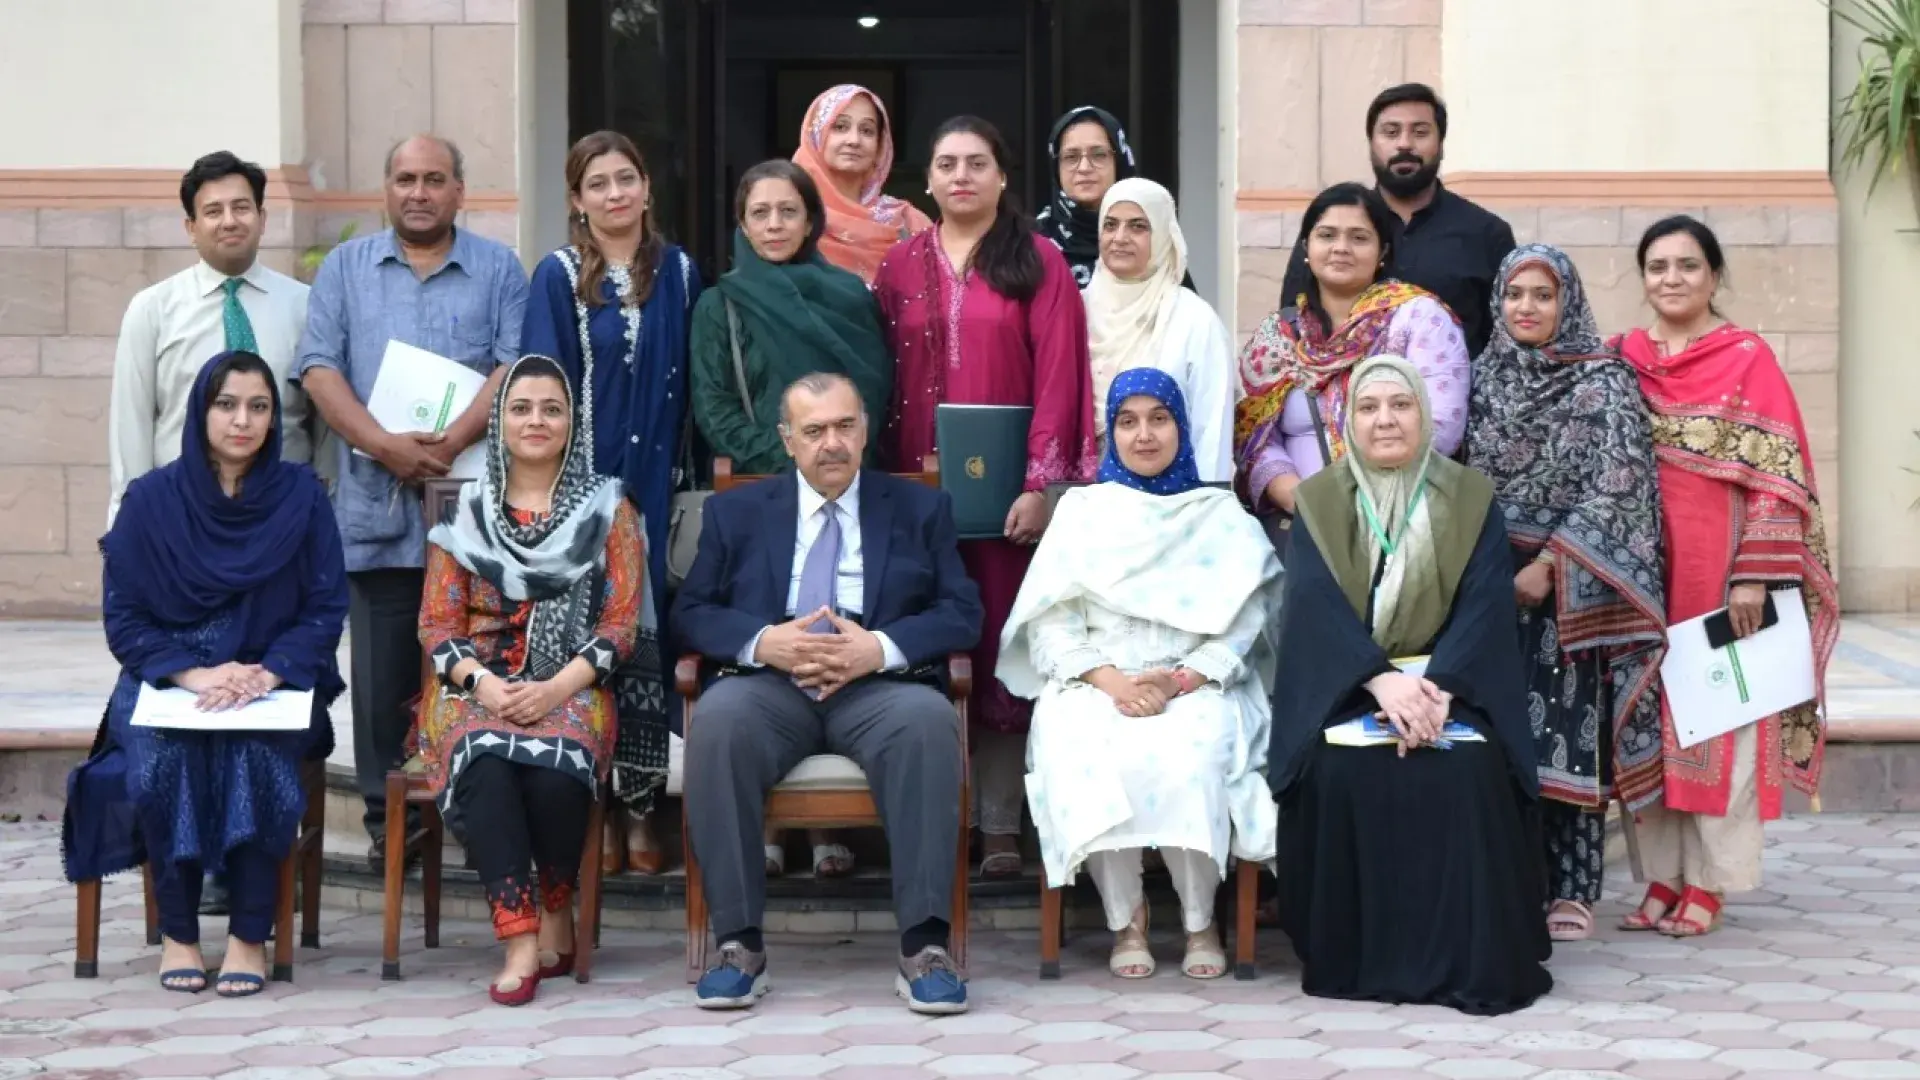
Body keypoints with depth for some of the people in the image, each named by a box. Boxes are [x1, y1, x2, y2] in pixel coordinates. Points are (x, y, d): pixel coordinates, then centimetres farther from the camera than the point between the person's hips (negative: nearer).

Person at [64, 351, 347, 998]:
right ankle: (177, 931, -16)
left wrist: (269, 673, -18)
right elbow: (123, 618, -1)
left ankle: (250, 935, -20)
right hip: (166, 681, 0)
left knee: (258, 758, -33)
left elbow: (325, 610, -1)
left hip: (274, 683, 0)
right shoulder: (151, 500, 0)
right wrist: (193, 674, -17)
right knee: (165, 759, -32)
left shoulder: (301, 498, 0)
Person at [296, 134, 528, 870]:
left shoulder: (498, 270, 9)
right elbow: (320, 370, 4)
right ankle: (386, 818, 7)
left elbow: (517, 367, -2)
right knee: (383, 671, 2)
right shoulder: (346, 268, 13)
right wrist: (383, 445, -11)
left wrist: (453, 442, -15)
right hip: (376, 505, 1)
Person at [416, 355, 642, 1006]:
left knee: (555, 768, -36)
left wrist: (558, 688, -14)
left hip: (570, 689, -1)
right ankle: (521, 941, -34)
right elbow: (437, 623, 9)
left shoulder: (607, 511, 11)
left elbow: (621, 621, 2)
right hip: (476, 688, 1)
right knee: (485, 764, -35)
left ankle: (557, 916, -11)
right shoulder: (465, 513, 15)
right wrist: (481, 682, -12)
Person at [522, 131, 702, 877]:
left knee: (645, 633, 0)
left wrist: (686, 468, 3)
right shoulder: (558, 278, 2)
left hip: (653, 481, 2)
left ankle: (639, 808, 5)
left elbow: (692, 381, 11)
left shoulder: (677, 274, 10)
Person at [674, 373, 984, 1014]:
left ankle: (923, 947, -33)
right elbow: (692, 612, 10)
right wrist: (763, 642, -12)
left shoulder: (921, 509, 16)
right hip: (770, 688, 1)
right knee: (717, 718, -34)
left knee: (928, 719, -35)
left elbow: (962, 613, 6)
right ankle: (738, 945, -29)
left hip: (879, 687, 0)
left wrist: (881, 648, -13)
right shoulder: (736, 512, 18)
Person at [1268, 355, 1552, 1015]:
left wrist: (1436, 686, -23)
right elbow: (1314, 604, -7)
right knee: (1341, 770, -30)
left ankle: (1470, 960, -21)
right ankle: (1356, 958, -17)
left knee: (1468, 768, -30)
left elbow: (1485, 605, -4)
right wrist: (1382, 681, -25)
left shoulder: (1471, 501, 8)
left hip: (1447, 683, 0)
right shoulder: (1319, 503, 7)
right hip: (1346, 689, 0)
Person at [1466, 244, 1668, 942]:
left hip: (1570, 587, -4)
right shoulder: (1486, 377, 11)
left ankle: (1570, 890, -1)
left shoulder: (1603, 379, -3)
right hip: (1493, 577, 4)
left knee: (1568, 730, -5)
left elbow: (1616, 485, -10)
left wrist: (1549, 563, -14)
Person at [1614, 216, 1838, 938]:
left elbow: (1775, 478, -8)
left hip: (1719, 564, -4)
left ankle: (1708, 882, 6)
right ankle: (1662, 876, 13)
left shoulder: (1748, 358, -3)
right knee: (1648, 717, 6)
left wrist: (1754, 575, -15)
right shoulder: (1622, 358, 9)